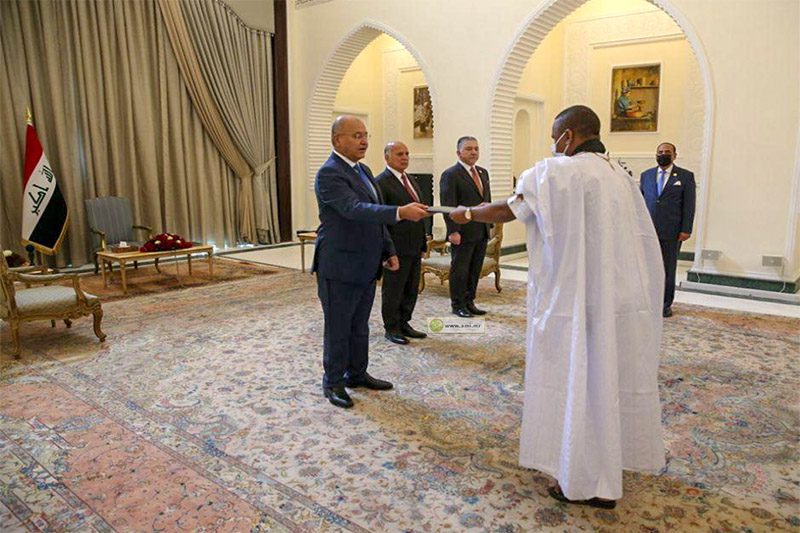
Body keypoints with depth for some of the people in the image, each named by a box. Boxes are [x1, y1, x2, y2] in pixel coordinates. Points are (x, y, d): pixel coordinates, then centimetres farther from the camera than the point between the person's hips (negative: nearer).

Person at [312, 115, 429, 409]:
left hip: (366, 266, 8)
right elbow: (355, 209, -31)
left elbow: (376, 216, 18)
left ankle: (357, 373, 33)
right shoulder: (329, 173, -16)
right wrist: (400, 212, -41)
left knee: (359, 325, 18)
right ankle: (333, 381, 21)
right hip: (340, 267, -8)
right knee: (338, 328, 5)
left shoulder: (363, 170, 13)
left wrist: (389, 251, 12)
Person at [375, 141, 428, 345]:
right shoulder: (381, 182, -11)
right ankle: (391, 328, 18)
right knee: (393, 290, 5)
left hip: (414, 247, 8)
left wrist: (422, 244, 15)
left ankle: (403, 323, 28)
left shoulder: (411, 180, 16)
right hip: (396, 248, -8)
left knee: (411, 289, 15)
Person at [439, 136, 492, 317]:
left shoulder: (483, 172, 15)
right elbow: (448, 206, -14)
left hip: (482, 232, 7)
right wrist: (453, 231, -20)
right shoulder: (450, 175, -9)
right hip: (463, 233, -7)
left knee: (475, 269, 12)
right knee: (460, 270, 3)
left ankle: (469, 302, 24)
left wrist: (489, 224, 12)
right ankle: (458, 305, 14)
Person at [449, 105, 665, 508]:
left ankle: (588, 482, 17)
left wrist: (467, 214, 14)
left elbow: (507, 210, -4)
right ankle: (612, 457, 37)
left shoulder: (556, 172, -11)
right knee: (612, 379, 20)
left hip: (576, 302, -7)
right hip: (623, 299, 8)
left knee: (578, 386, 4)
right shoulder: (619, 175, 10)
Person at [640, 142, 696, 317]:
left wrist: (686, 230, -7)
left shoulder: (685, 176, 4)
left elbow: (689, 205, 0)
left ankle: (666, 304, 16)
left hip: (671, 232, -2)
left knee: (668, 269, 6)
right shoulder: (646, 175, 12)